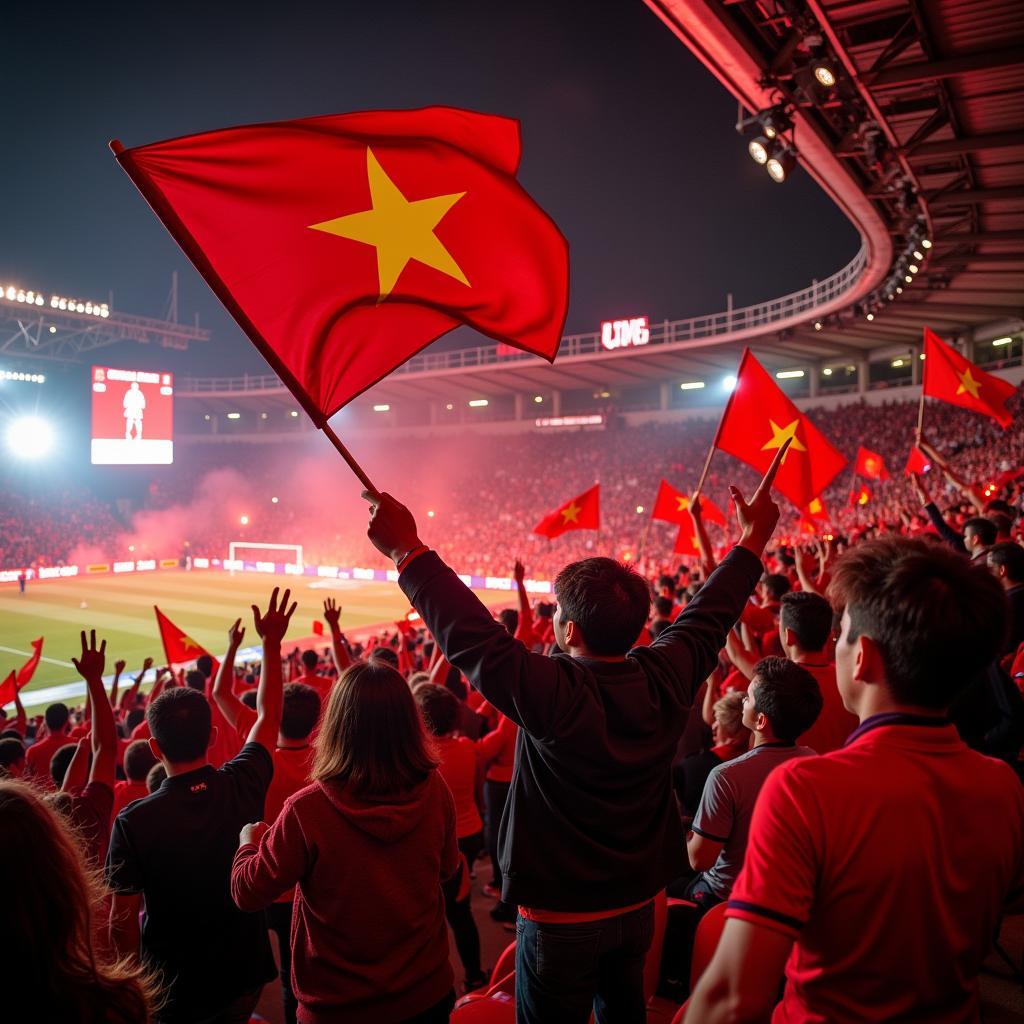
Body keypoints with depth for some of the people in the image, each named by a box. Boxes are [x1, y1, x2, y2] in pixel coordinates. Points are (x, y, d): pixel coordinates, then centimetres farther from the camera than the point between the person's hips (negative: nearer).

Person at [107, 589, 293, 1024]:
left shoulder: (133, 822, -24)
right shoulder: (243, 788, -18)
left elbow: (122, 920, -16)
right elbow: (268, 715, -2)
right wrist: (272, 643, 5)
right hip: (244, 974, 3)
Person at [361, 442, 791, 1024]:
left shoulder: (555, 693, -29)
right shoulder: (666, 679, -12)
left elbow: (473, 637, -29)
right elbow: (709, 617, 2)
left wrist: (409, 551, -24)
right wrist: (753, 542, 17)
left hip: (561, 916, -5)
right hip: (638, 904, 5)